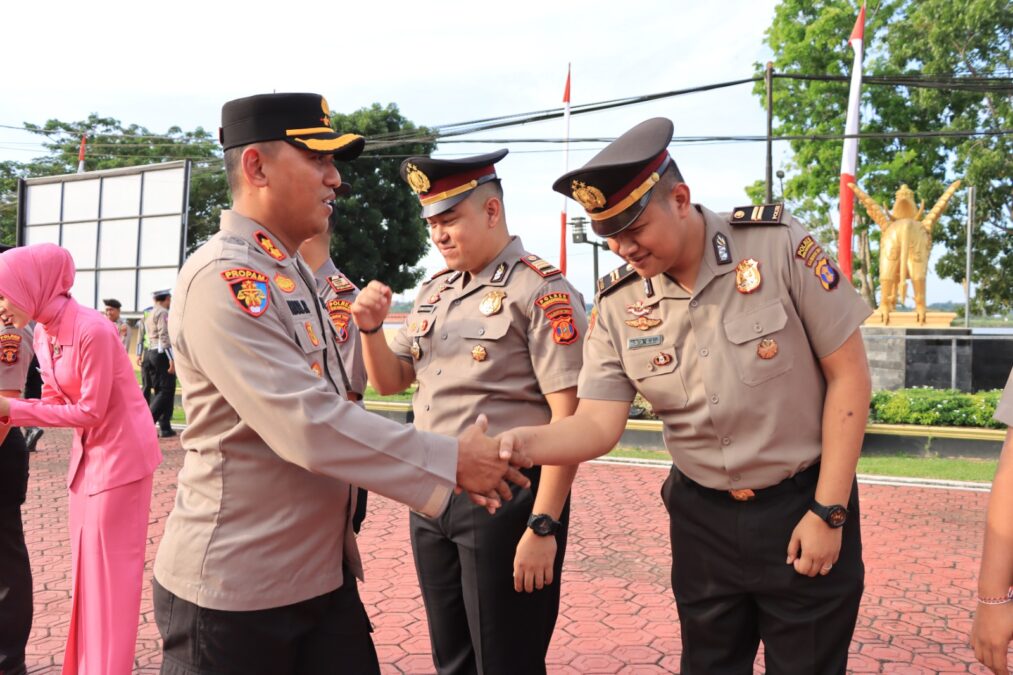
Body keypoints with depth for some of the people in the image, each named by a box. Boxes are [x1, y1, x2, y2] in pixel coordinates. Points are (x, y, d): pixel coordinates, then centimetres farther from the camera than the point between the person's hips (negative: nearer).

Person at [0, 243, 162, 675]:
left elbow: (91, 411, -20)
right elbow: (54, 401, 8)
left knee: (109, 566, 1)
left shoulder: (92, 330, -23)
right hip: (88, 452, 9)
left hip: (120, 452, -9)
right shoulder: (42, 333, 3)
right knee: (84, 562, 17)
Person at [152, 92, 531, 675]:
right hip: (235, 590, -7)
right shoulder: (224, 279, -19)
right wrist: (452, 462, -20)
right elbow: (306, 424, -28)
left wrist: (448, 464, 2)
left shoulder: (295, 275, 10)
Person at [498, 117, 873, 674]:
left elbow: (849, 377, -11)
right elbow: (597, 425, -10)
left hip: (802, 506, -2)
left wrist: (828, 512, -12)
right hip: (701, 517, 3)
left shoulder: (778, 245, -16)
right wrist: (519, 442, -30)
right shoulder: (618, 304, -7)